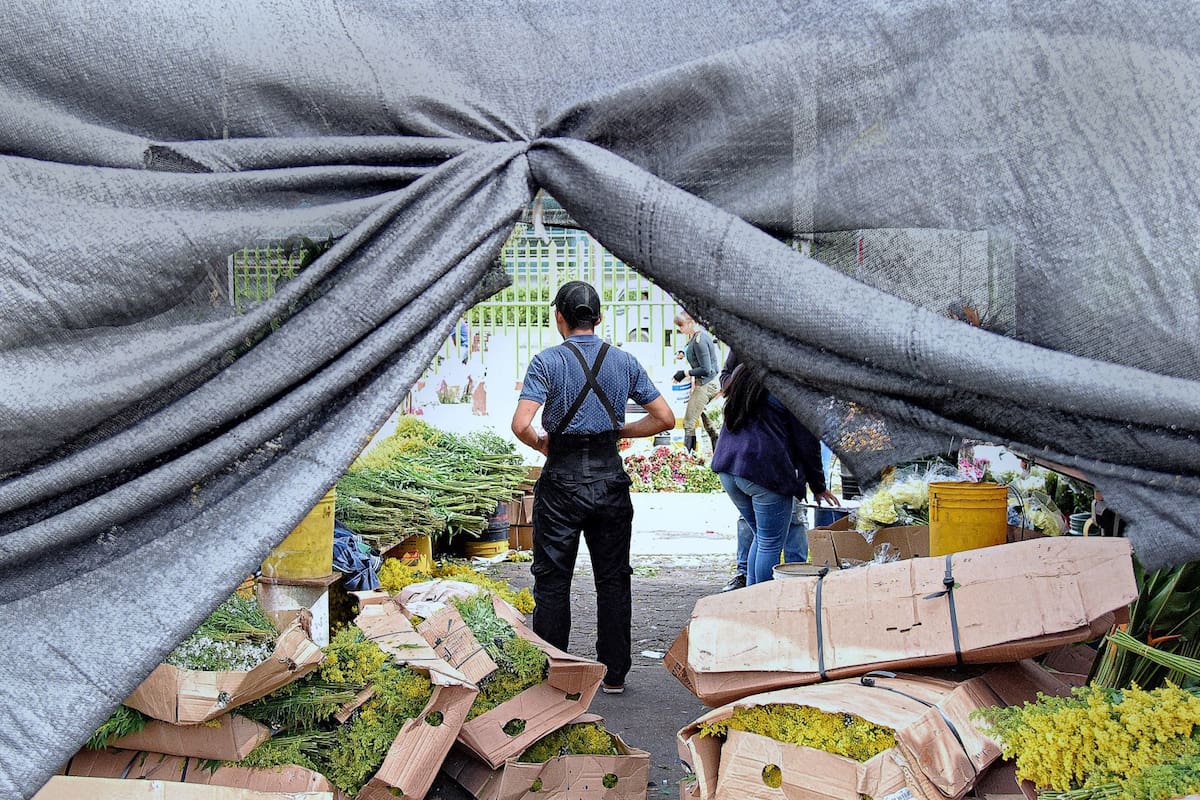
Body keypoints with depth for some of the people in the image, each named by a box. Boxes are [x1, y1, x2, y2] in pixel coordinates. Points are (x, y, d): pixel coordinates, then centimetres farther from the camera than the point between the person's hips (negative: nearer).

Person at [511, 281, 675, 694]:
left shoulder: (547, 361, -8)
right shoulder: (625, 362, 4)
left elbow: (521, 426, -18)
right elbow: (665, 418, 5)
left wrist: (540, 443, 2)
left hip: (562, 479, -3)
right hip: (610, 478, 3)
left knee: (552, 581, 8)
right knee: (613, 579, 12)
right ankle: (614, 673, 19)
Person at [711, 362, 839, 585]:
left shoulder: (742, 373, 16)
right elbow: (807, 442, -4)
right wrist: (818, 486, 6)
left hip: (727, 467, 8)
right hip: (766, 472, -7)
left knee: (761, 537, 20)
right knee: (771, 544, 2)